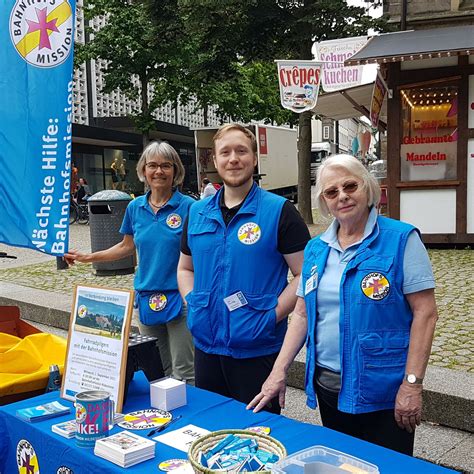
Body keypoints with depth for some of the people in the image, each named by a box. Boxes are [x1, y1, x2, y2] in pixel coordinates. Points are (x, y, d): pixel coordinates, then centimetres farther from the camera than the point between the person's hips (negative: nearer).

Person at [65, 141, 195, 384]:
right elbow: (126, 247, 20)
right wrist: (87, 257, 18)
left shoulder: (188, 206, -9)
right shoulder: (135, 207, 6)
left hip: (180, 298, -5)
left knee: (184, 373, 0)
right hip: (147, 297, 5)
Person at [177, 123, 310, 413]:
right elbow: (185, 268, 18)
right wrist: (193, 303, 2)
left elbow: (305, 274, -10)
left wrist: (273, 316, -17)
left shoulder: (279, 211, -8)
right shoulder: (197, 213, 7)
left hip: (258, 349, -5)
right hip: (205, 346, 5)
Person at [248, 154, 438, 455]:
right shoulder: (316, 249, 6)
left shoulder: (402, 239, -10)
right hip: (327, 385, 5)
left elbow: (425, 313, -12)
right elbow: (302, 314, 7)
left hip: (382, 391, -5)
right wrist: (279, 372, 0)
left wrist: (412, 384, -16)